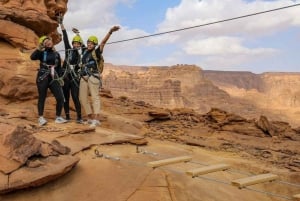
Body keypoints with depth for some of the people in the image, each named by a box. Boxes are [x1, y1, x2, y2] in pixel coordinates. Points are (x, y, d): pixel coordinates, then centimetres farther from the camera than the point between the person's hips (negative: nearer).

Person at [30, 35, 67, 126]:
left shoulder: (56, 54, 11)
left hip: (53, 78, 3)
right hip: (42, 78, -3)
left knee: (60, 98, -5)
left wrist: (59, 77, 9)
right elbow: (32, 57, -20)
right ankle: (41, 118, 11)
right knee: (42, 98, 1)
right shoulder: (42, 53, 0)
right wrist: (39, 48, -25)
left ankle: (58, 117, 9)